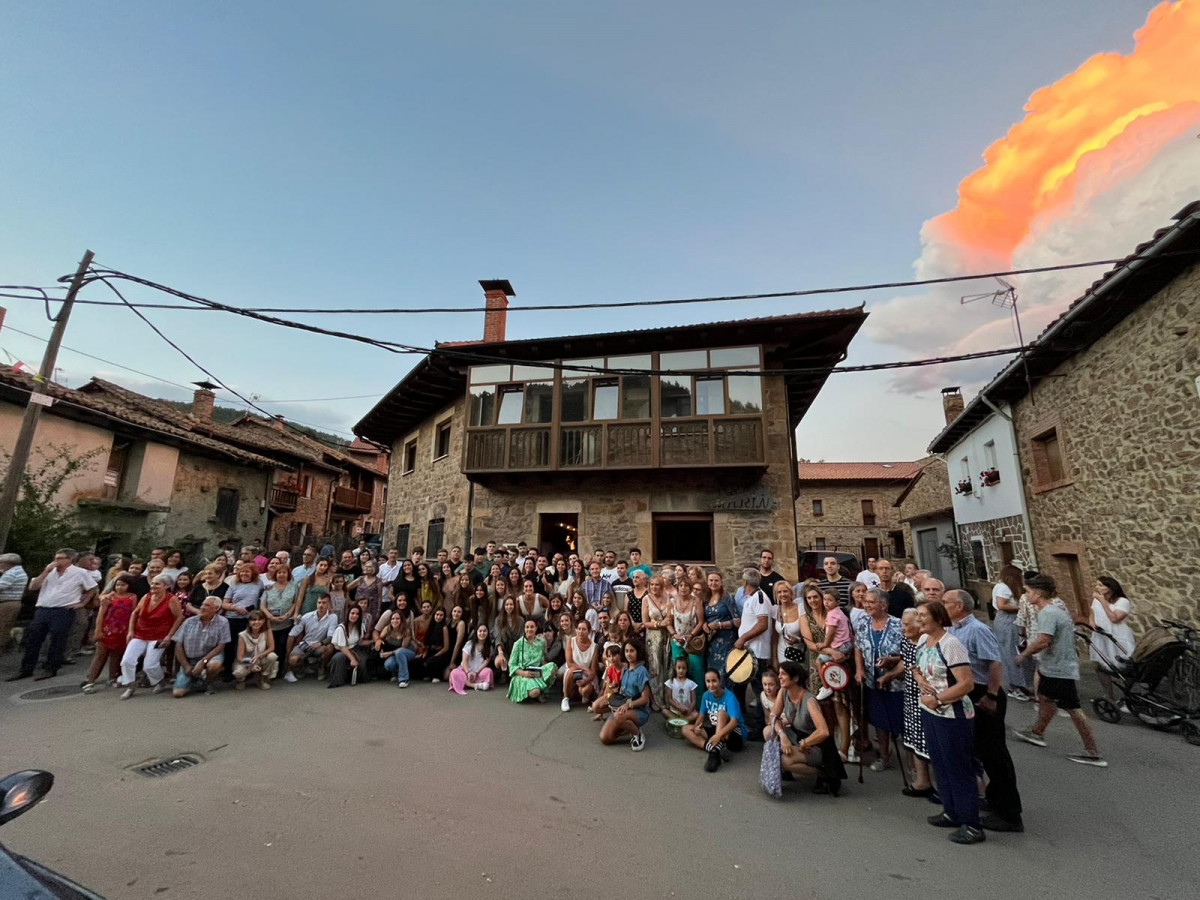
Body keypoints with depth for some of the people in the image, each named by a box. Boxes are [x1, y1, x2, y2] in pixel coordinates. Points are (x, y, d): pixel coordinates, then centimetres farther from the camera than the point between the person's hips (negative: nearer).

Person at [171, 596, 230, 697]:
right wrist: (186, 666, -6)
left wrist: (203, 661, -22)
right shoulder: (189, 622, 0)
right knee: (177, 693, -12)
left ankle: (208, 683, -2)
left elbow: (221, 646, -11)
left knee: (214, 664, -37)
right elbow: (178, 645, 1)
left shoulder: (222, 622, -9)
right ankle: (194, 677, 22)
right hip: (188, 660, 2)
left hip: (210, 656, -2)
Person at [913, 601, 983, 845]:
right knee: (940, 764, 19)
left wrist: (937, 699, -19)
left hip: (953, 715, -8)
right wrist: (921, 681, -5)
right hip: (930, 712, 8)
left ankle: (972, 826, 17)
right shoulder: (922, 640, 4)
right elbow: (918, 669, 17)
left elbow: (967, 683, -24)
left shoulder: (950, 644, -21)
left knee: (959, 769, 3)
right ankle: (951, 812, 35)